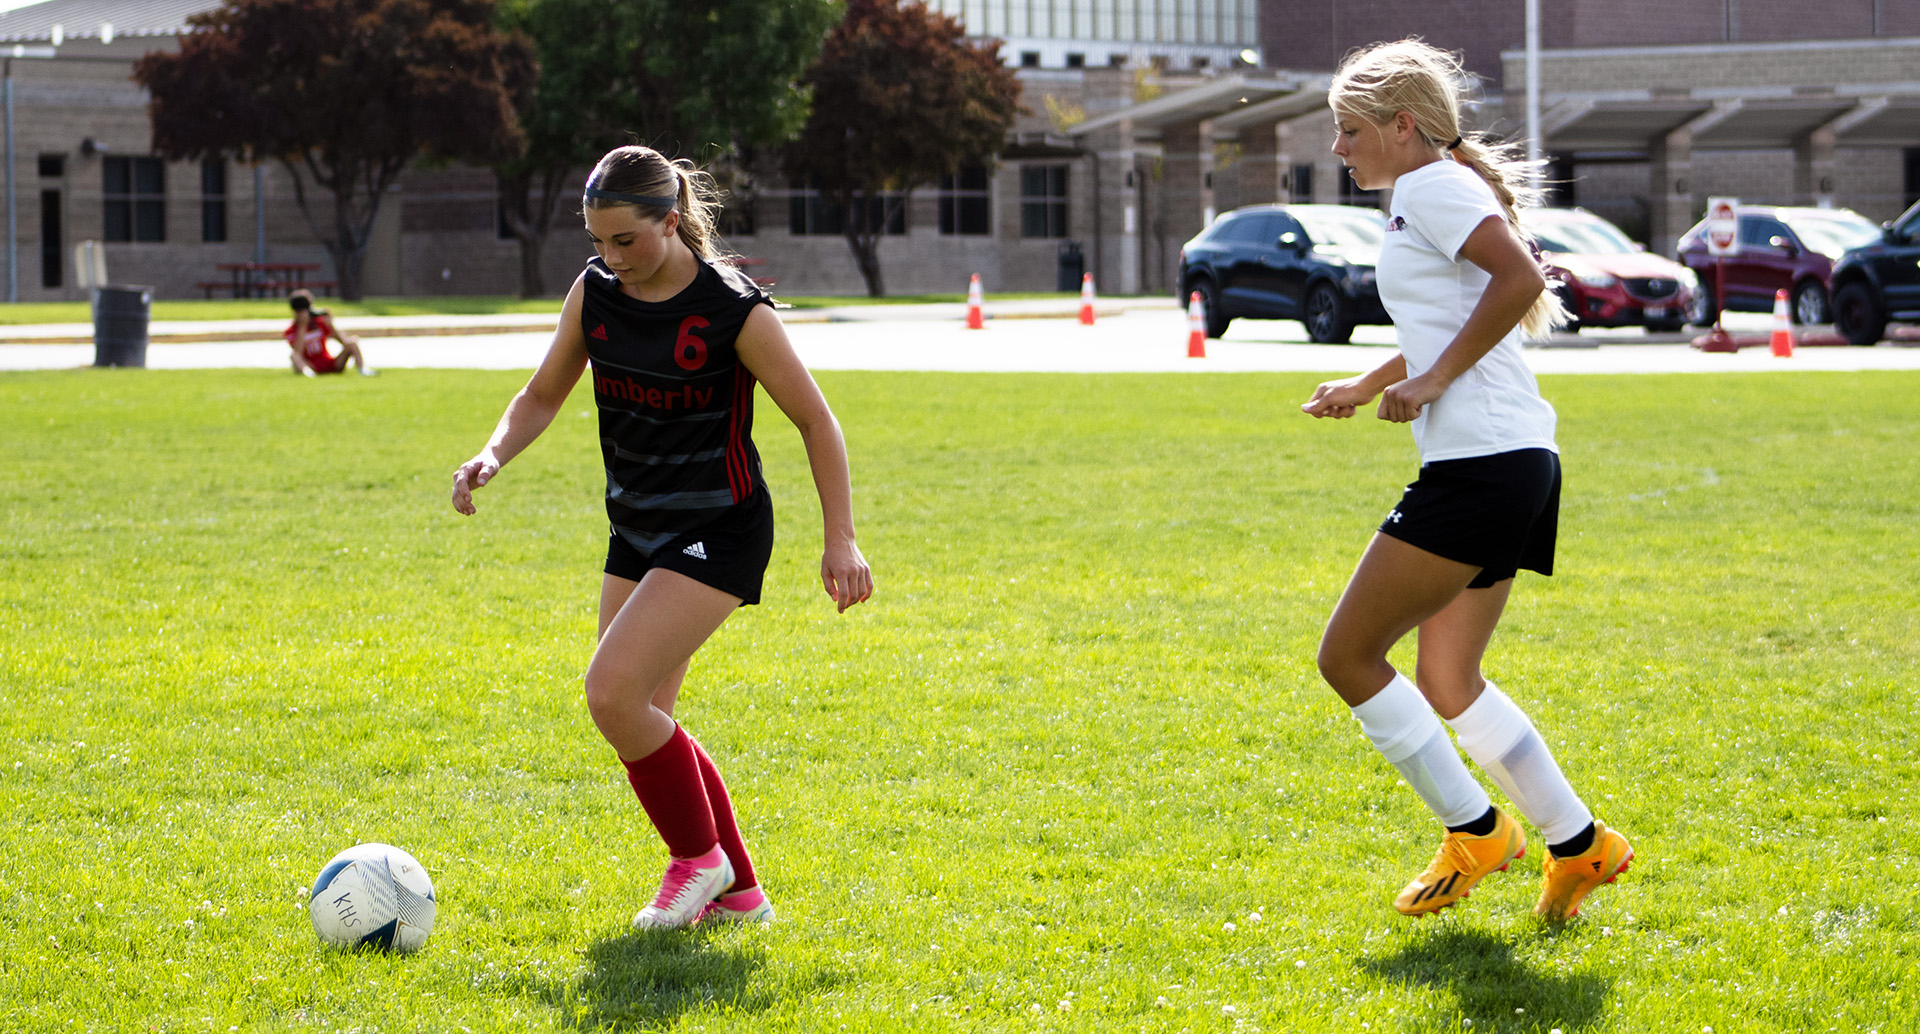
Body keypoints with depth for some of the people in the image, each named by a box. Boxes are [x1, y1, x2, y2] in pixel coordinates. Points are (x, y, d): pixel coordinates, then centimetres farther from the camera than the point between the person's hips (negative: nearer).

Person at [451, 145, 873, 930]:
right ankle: (736, 892, 22)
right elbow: (542, 396, 8)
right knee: (639, 720, 8)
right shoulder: (595, 292, -3)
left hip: (719, 533, -7)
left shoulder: (735, 311, -19)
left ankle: (698, 856, 1)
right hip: (637, 532, 7)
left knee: (612, 693, -20)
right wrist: (493, 456, -12)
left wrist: (840, 541, -12)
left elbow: (815, 422, -10)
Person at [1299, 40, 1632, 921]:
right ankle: (1578, 844, 15)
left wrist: (1432, 380, -19)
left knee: (1348, 656, -4)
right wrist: (1368, 386, 33)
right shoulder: (1424, 198, 21)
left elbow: (1520, 279, -24)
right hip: (1509, 463, 10)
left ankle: (1473, 830, 4)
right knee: (1448, 684, 14)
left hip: (1481, 465, -10)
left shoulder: (1431, 189, -9)